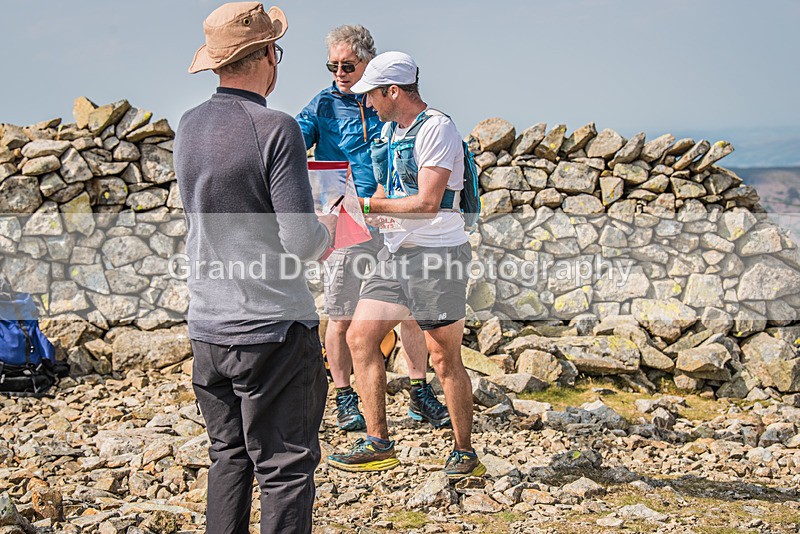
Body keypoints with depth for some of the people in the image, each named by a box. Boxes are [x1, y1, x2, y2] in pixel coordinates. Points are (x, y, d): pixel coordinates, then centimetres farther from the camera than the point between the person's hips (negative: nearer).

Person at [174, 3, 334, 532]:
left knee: (228, 454, 20)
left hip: (208, 325, 7)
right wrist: (326, 230, 3)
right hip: (272, 326, -7)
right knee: (286, 467, 3)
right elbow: (302, 240, -19)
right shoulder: (276, 128, -16)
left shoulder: (189, 126, 6)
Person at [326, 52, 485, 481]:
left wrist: (368, 205, -15)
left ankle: (465, 454, 12)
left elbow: (427, 202, -21)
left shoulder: (436, 130, -14)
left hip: (436, 255, -9)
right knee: (360, 337, 4)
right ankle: (377, 444, 12)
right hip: (395, 253, 9)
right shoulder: (390, 128, 15)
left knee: (445, 359, -2)